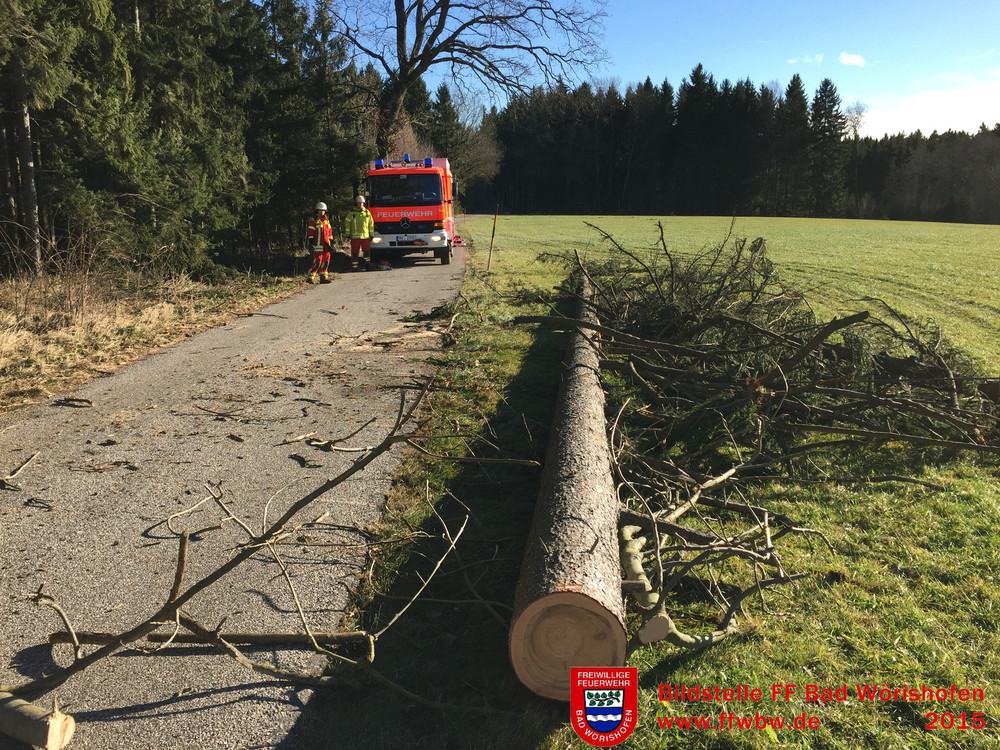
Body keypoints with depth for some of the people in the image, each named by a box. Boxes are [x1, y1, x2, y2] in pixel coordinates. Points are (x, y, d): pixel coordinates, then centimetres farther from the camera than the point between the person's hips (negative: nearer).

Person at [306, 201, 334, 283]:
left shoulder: (327, 221, 18)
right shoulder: (313, 221, -3)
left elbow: (330, 233, 23)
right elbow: (310, 233, -7)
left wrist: (331, 243, 20)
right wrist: (310, 243, -13)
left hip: (326, 245, 7)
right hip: (318, 246, -7)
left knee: (326, 261, 7)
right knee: (317, 262, -10)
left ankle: (323, 277, 14)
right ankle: (310, 278, -4)